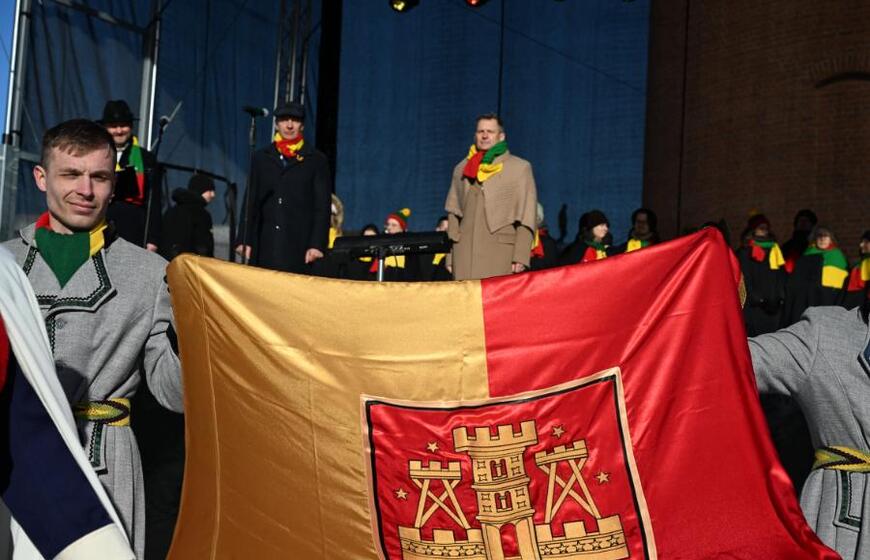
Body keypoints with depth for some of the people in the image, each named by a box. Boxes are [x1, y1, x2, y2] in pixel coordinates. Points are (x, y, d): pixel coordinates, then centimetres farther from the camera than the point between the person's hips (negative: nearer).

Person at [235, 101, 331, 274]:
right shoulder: (261, 158, 15)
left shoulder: (316, 160, 8)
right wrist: (244, 240, 6)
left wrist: (317, 245, -6)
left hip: (300, 245, -2)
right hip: (265, 244, 2)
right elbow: (250, 202, 14)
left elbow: (322, 207, 3)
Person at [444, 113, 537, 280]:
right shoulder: (461, 169, 17)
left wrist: (520, 257, -9)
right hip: (465, 253, 3)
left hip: (501, 250, -3)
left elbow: (526, 218, 0)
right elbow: (453, 214, 17)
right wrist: (450, 257, 10)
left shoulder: (520, 168, 6)